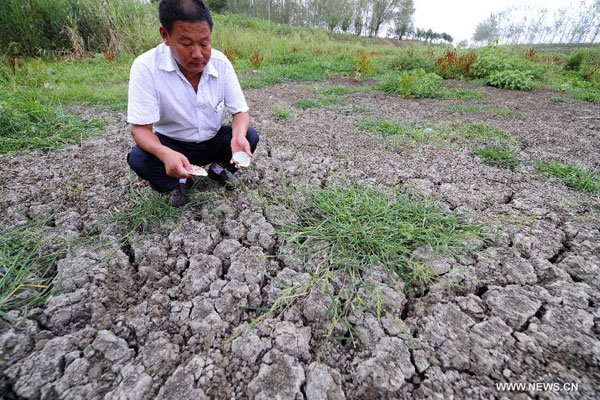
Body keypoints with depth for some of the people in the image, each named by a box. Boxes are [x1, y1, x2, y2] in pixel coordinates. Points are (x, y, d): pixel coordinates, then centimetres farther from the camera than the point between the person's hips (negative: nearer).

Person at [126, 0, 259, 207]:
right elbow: (140, 127, -22)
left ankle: (218, 168, 9)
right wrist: (165, 154, -44)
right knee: (138, 158, -28)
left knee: (250, 136, -20)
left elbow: (240, 111, -12)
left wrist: (239, 136, -36)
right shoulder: (145, 67, -22)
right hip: (172, 144, -2)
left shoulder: (221, 62, -14)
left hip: (214, 141, 3)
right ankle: (179, 181, 5)